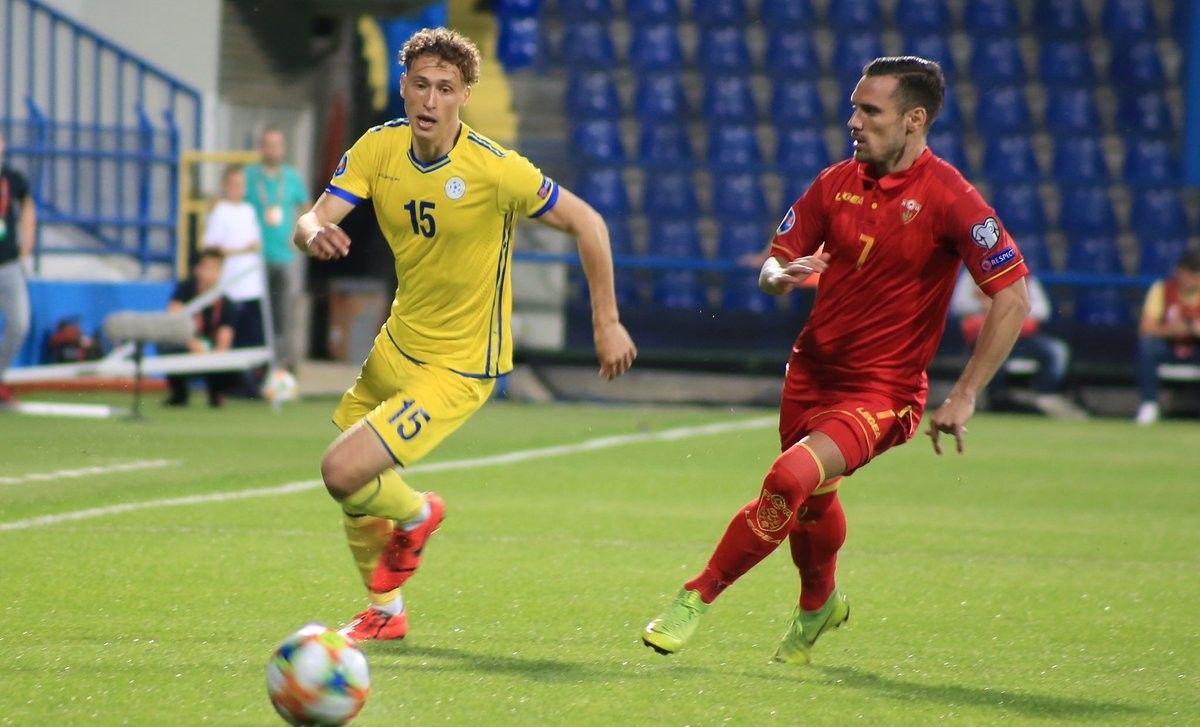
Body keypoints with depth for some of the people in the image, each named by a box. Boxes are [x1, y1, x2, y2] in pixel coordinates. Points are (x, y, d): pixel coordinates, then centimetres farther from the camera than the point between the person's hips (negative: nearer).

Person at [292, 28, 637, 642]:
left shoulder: (495, 169, -22)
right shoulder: (379, 148, -7)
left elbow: (586, 223, -12)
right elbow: (312, 221, -14)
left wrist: (606, 323, -9)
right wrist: (314, 234, -39)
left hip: (458, 370, -6)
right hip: (398, 345, 6)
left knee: (344, 473, -18)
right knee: (350, 494, 15)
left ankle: (414, 516, 16)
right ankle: (385, 612, 40)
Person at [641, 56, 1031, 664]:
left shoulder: (948, 198, -16)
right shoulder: (836, 183, 1)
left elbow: (1013, 299, -16)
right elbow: (772, 266, 9)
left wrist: (964, 397, -18)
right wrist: (781, 276, -18)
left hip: (882, 391, -6)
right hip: (812, 372, 6)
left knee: (790, 478, -26)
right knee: (812, 502, 20)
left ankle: (698, 597, -11)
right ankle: (818, 604, 51)